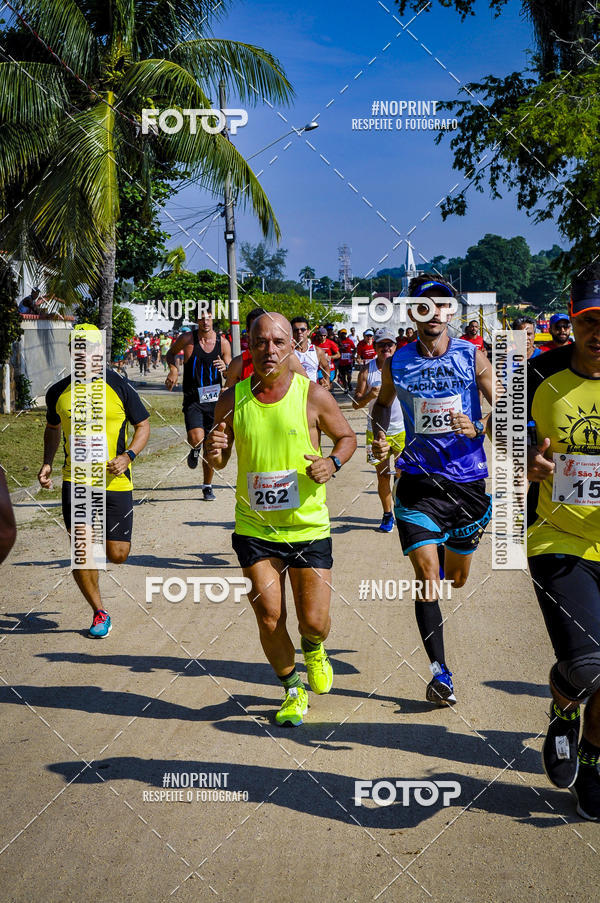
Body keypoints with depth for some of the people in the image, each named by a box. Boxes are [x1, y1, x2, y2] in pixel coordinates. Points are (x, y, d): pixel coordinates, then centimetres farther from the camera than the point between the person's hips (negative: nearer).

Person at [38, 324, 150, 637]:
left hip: (115, 481, -1)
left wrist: (128, 455, -12)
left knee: (117, 554, -2)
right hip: (75, 482, 1)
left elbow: (143, 425, 4)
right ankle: (99, 613, 15)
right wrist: (48, 463, 7)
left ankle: (105, 535, 36)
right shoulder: (59, 392, 3)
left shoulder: (119, 387, -4)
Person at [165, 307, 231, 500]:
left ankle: (207, 486, 23)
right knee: (196, 439, -23)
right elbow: (171, 353, 15)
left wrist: (225, 367, -16)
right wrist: (173, 369, -4)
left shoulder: (223, 342, 2)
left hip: (214, 399, 2)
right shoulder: (187, 339, -4)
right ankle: (194, 449, 16)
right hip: (192, 399, -2)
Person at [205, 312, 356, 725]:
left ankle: (313, 649, 38)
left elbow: (347, 437, 7)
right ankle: (293, 688, 23)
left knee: (314, 621, -1)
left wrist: (332, 463, -13)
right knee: (270, 620, -4)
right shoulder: (233, 400, -2)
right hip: (254, 529, 1)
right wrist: (214, 453, -14)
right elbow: (219, 460, 9)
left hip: (308, 527, -1)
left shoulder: (313, 395, -7)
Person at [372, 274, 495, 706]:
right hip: (418, 480, -1)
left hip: (467, 479, 1)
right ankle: (440, 672, -7)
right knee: (427, 576, -12)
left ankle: (446, 552, 55)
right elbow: (383, 402, 20)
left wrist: (477, 428, -20)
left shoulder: (472, 356, -4)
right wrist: (379, 438, 3)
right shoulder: (397, 363, 0)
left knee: (457, 577, 15)